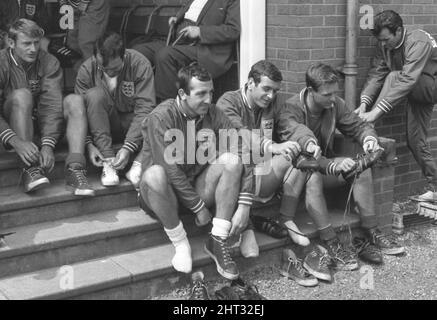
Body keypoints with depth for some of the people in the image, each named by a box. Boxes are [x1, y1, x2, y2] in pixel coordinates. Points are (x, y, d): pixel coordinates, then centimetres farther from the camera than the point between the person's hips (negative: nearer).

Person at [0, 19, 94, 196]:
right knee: (21, 95, -29)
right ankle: (30, 168, -36)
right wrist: (16, 141, -35)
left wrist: (48, 145, -26)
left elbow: (53, 106, -13)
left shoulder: (49, 62, -2)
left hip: (43, 126, 3)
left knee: (74, 100, -20)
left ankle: (75, 168, -34)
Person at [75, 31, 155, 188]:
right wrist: (89, 144, -25)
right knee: (95, 94, -29)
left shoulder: (140, 65, -18)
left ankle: (139, 164, -33)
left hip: (132, 122, 0)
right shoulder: (87, 69, -13)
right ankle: (108, 161, -31)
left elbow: (144, 109, -23)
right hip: (104, 125, 1)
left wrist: (128, 148, -31)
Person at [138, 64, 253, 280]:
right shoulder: (161, 117, -18)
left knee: (231, 160, -21)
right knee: (154, 174, -37)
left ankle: (218, 242, -17)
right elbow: (170, 169, -23)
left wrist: (244, 205, -19)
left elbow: (243, 154, -10)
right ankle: (180, 244, -17)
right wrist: (199, 207, -19)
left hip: (198, 186, 4)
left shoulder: (212, 114, -4)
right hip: (167, 192, -4)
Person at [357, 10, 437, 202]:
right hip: (415, 93, 8)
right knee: (415, 141, 3)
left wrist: (376, 111, -45)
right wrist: (364, 103, -29)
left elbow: (407, 81, -39)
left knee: (393, 77, -32)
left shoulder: (418, 42, -30)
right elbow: (376, 74, -12)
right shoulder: (384, 46, -7)